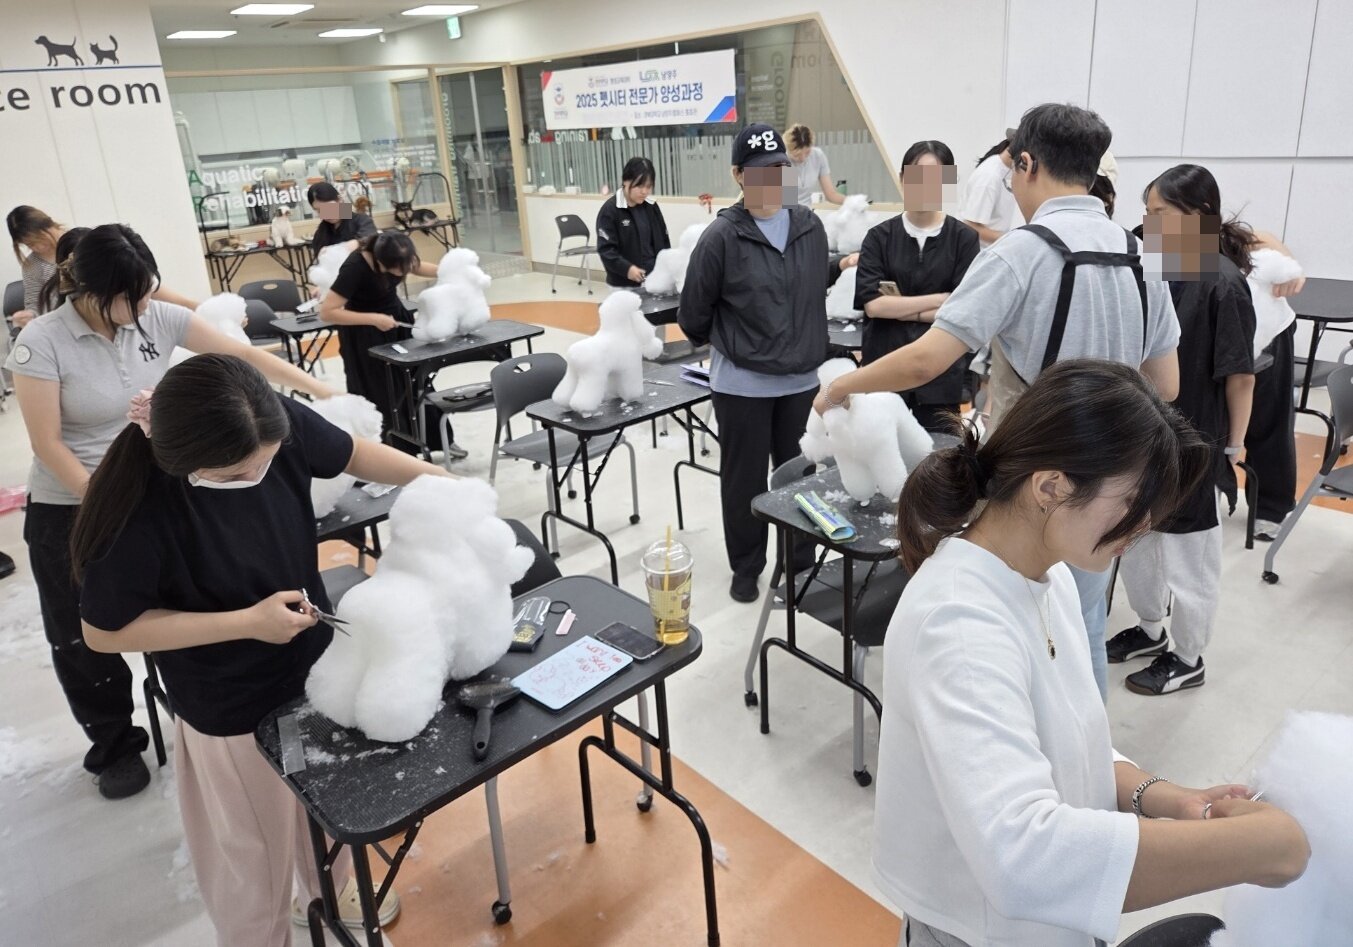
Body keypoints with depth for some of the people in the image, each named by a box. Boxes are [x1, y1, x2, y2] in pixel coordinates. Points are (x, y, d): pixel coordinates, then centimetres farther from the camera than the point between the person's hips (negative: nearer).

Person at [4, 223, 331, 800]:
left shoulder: (157, 319, -8)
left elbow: (241, 354, -2)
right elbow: (47, 444, -16)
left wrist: (316, 389, -6)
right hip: (70, 512, -2)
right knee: (83, 639, 10)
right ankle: (115, 747, 30)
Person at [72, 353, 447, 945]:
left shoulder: (277, 425, -22)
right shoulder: (139, 510, -32)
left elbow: (350, 453, -2)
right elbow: (104, 632, -19)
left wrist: (435, 479, -15)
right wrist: (248, 621, -25)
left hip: (314, 664, 5)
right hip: (232, 709, -5)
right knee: (252, 850, 18)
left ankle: (331, 893, 59)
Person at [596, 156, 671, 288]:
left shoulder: (652, 207, 7)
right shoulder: (610, 210, -9)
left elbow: (663, 240, 14)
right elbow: (605, 249, -14)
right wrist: (626, 268, -28)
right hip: (624, 285, -5)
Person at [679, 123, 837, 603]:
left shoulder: (810, 226, 1)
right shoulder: (722, 237, -13)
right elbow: (693, 311, -4)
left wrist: (808, 344, 14)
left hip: (801, 379, 4)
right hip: (742, 383, -4)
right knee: (745, 477, 9)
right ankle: (746, 569, 27)